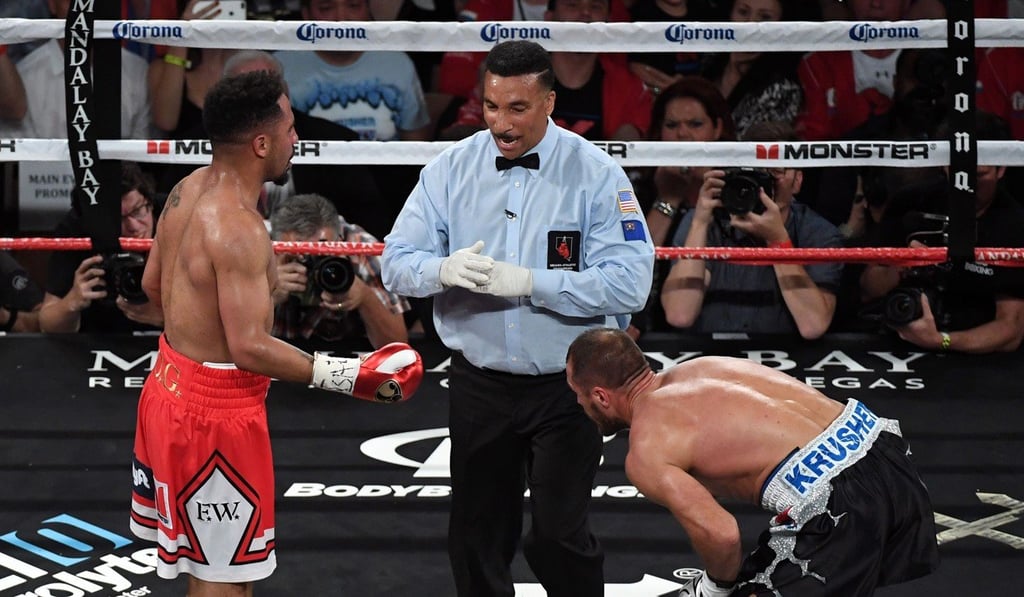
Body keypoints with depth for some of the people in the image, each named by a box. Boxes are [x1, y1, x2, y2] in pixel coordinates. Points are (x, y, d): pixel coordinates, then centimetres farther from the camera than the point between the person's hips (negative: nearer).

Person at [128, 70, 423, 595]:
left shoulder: (188, 190, 3)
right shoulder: (238, 229, -26)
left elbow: (153, 285, 16)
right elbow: (250, 347, -29)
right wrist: (347, 376, -25)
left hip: (172, 382, 10)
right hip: (216, 409, -10)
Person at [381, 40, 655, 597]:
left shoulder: (595, 174, -10)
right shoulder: (451, 168, 1)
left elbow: (629, 283, -19)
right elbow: (397, 262, -1)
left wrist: (529, 282, -25)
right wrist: (444, 270, -24)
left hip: (564, 385, -3)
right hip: (478, 381, 4)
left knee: (558, 536, -6)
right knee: (477, 534, 13)